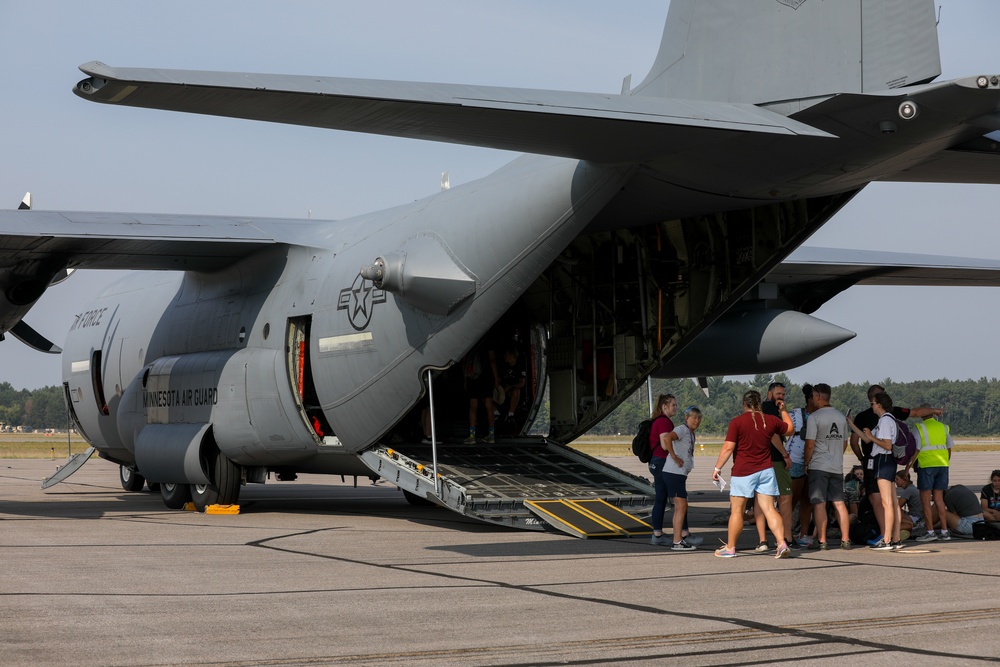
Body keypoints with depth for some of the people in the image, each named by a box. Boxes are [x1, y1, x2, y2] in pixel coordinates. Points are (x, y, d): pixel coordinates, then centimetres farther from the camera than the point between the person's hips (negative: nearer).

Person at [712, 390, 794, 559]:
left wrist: (717, 468, -5)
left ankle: (730, 548, 12)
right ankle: (782, 543, -10)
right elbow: (790, 427, 23)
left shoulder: (737, 422, -9)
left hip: (743, 472, -4)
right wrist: (783, 410, 37)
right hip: (765, 470, 4)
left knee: (736, 511, 5)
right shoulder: (770, 420, 4)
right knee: (769, 509, 2)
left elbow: (728, 448, -12)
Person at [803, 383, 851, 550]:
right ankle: (845, 539, 8)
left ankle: (822, 541, -6)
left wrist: (806, 463, 0)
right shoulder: (841, 417, 10)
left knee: (819, 503, -4)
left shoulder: (814, 417, -10)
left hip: (818, 466, -6)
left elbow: (810, 444, -12)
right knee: (839, 503, 8)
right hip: (837, 467, 6)